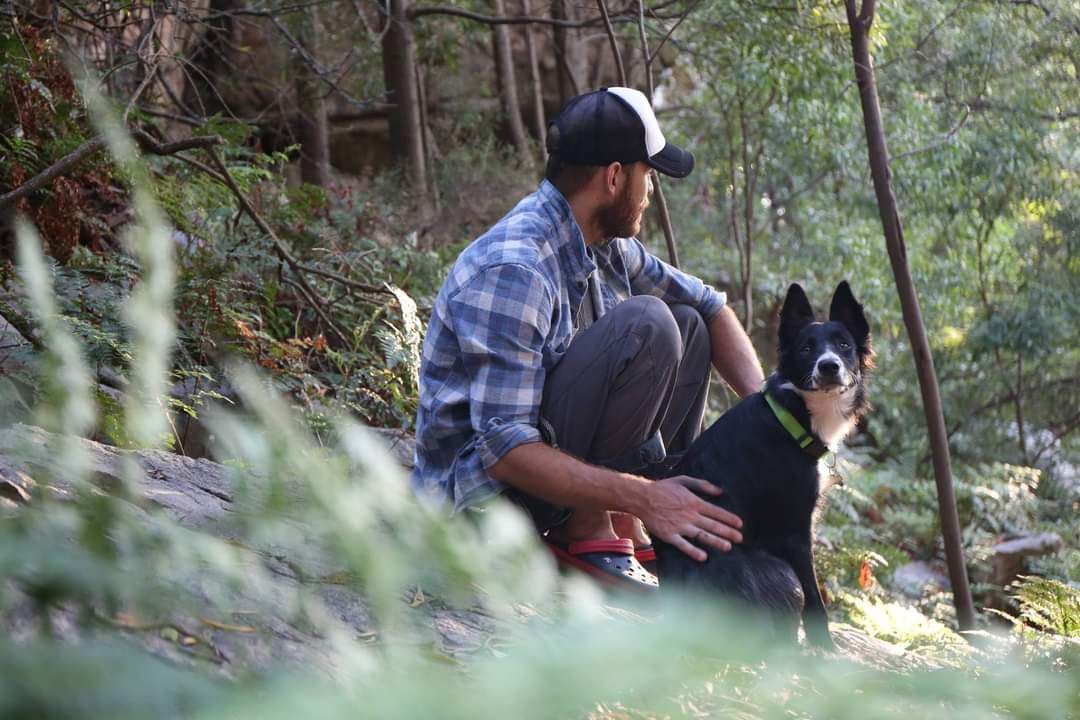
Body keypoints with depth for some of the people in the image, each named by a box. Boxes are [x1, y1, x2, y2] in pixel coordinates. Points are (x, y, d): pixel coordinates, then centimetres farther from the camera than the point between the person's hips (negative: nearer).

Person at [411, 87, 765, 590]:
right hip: (481, 488, -10)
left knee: (685, 324, 11)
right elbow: (502, 448, -30)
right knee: (645, 326, -23)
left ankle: (620, 527, 1)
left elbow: (708, 306, 15)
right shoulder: (512, 270, -25)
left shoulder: (606, 246, 4)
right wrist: (642, 497, -33)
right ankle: (586, 530, -14)